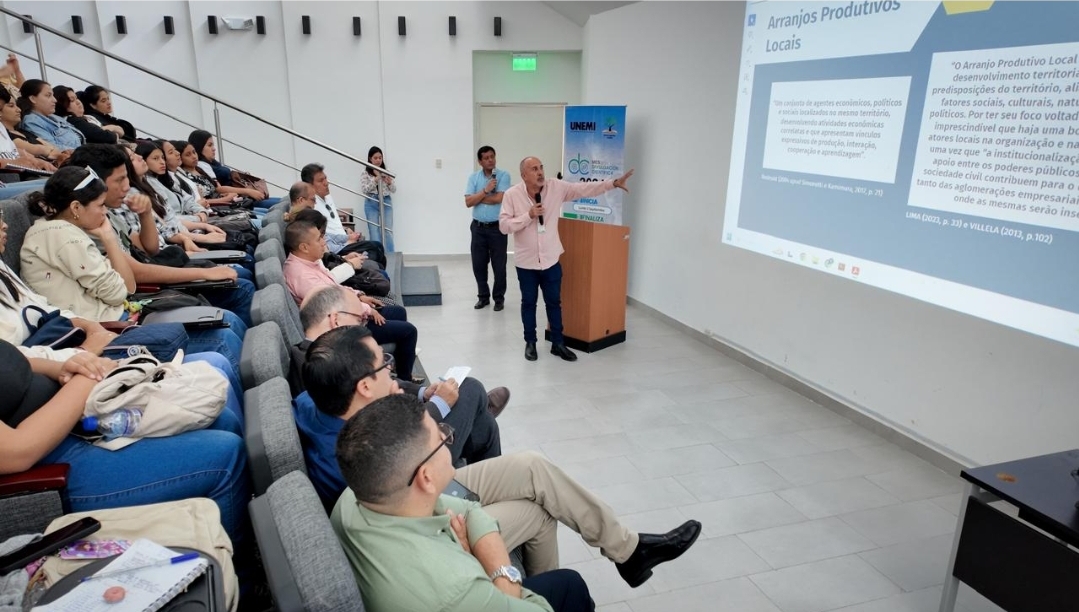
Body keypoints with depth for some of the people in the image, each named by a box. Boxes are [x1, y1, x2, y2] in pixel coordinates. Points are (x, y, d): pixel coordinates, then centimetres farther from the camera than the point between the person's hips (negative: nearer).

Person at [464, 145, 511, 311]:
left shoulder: (503, 175, -5)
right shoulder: (473, 177, 3)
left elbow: (498, 198, -17)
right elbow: (468, 202, -6)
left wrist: (478, 197, -7)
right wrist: (485, 191, -16)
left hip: (497, 227, -3)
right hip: (478, 227, 3)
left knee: (499, 265, 4)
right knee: (478, 264, 9)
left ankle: (499, 298, 18)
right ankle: (483, 296, 24)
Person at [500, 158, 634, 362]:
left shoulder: (556, 187, -6)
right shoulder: (512, 194, -10)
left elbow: (585, 189, -7)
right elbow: (504, 225, -13)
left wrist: (613, 183, -15)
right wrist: (529, 215, -21)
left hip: (551, 259, 2)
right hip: (526, 261, -2)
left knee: (554, 302, 11)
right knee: (528, 302, 11)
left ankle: (558, 344, 24)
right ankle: (530, 343, 26)